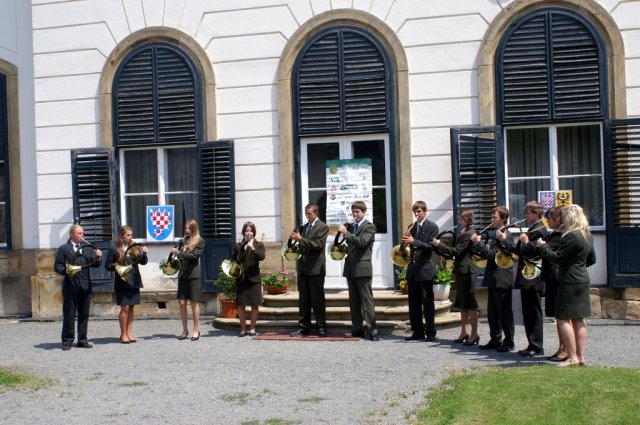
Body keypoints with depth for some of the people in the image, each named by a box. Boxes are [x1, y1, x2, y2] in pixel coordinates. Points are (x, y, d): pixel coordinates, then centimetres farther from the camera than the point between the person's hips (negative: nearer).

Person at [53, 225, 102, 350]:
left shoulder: (87, 248, 14)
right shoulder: (63, 249, 5)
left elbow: (94, 264, 5)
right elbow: (57, 266, -1)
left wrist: (98, 257, -16)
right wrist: (66, 271, -19)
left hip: (85, 286, 3)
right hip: (70, 286, -3)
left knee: (84, 315, 7)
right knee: (69, 315, 0)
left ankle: (82, 340, 14)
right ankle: (67, 341, 7)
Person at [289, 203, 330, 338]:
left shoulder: (323, 227, -4)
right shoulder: (303, 227, 16)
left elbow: (318, 245, -16)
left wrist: (300, 239, -20)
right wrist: (295, 239, -1)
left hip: (315, 267, -6)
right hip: (303, 267, 6)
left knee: (318, 299, -2)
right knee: (303, 299, 8)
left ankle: (321, 327, 3)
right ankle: (304, 326, 13)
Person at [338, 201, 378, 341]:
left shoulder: (369, 227, -3)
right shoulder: (350, 226, 16)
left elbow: (362, 242, -18)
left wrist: (346, 233, -19)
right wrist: (347, 250, 3)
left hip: (362, 267, -7)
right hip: (350, 267, 7)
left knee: (367, 300, -7)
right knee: (353, 301, 9)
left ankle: (372, 331, -6)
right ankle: (357, 329, 14)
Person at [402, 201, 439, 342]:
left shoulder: (432, 227, -3)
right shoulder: (412, 227, 14)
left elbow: (431, 246, -13)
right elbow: (411, 245, 15)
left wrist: (413, 241, -22)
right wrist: (406, 242, -8)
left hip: (425, 269, -6)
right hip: (412, 269, 6)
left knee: (427, 303, -3)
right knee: (413, 303, 8)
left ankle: (431, 333, 2)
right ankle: (417, 331, 15)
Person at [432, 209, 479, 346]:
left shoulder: (468, 234, -14)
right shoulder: (463, 233, 16)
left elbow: (457, 251, -19)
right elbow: (457, 251, 16)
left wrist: (439, 244, -13)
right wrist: (440, 248, 6)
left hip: (467, 271, -10)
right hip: (461, 271, 10)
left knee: (470, 304, -4)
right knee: (462, 304, 13)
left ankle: (474, 334, 1)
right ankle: (464, 332, 21)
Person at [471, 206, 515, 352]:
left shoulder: (504, 234, -15)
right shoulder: (497, 234, 17)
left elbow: (494, 255, -22)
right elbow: (489, 254, 17)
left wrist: (479, 243, -17)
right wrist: (477, 247, 3)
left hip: (502, 279, -10)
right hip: (494, 279, 10)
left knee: (504, 312, -1)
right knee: (492, 312, 14)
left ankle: (508, 342, 6)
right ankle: (495, 340, 22)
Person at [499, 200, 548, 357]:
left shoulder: (538, 229, -15)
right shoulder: (533, 228, 17)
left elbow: (523, 250, -22)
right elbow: (523, 250, 14)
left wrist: (505, 240, -15)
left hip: (532, 278, -10)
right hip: (528, 278, 10)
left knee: (534, 313, -4)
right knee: (529, 313, 13)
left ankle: (537, 347, 2)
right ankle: (533, 345, 19)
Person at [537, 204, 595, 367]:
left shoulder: (571, 236, -19)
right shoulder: (587, 235, 12)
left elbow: (556, 257, -17)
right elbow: (592, 259, 21)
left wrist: (542, 246, -4)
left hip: (570, 282, -9)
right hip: (583, 280, 9)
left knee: (563, 319, -3)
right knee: (578, 319, 12)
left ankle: (572, 357, -3)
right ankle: (581, 356, 15)